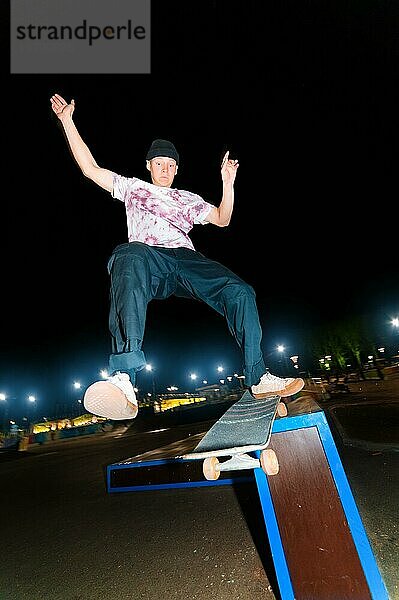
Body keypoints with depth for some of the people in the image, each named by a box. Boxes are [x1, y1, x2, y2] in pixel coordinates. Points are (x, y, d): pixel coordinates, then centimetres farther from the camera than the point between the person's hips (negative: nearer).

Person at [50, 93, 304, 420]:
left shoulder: (188, 199, 36)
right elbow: (91, 168, 28)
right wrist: (68, 121, 26)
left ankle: (258, 378, -20)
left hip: (185, 258, 3)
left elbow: (222, 219, 28)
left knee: (240, 291, -24)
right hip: (147, 254, -2)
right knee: (129, 259, -42)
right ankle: (124, 379, -55)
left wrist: (228, 183, 16)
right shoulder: (133, 187, 32)